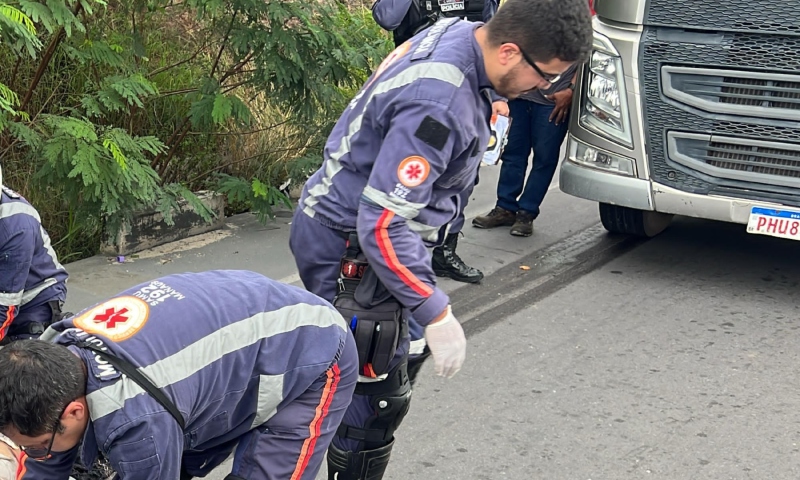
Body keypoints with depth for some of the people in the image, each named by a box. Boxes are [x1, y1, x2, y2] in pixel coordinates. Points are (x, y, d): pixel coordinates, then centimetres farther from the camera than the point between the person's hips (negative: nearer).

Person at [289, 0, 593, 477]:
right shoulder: (439, 106, -32)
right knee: (379, 395, -4)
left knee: (403, 360, 20)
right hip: (351, 247, -10)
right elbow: (382, 225, -32)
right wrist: (438, 314, -27)